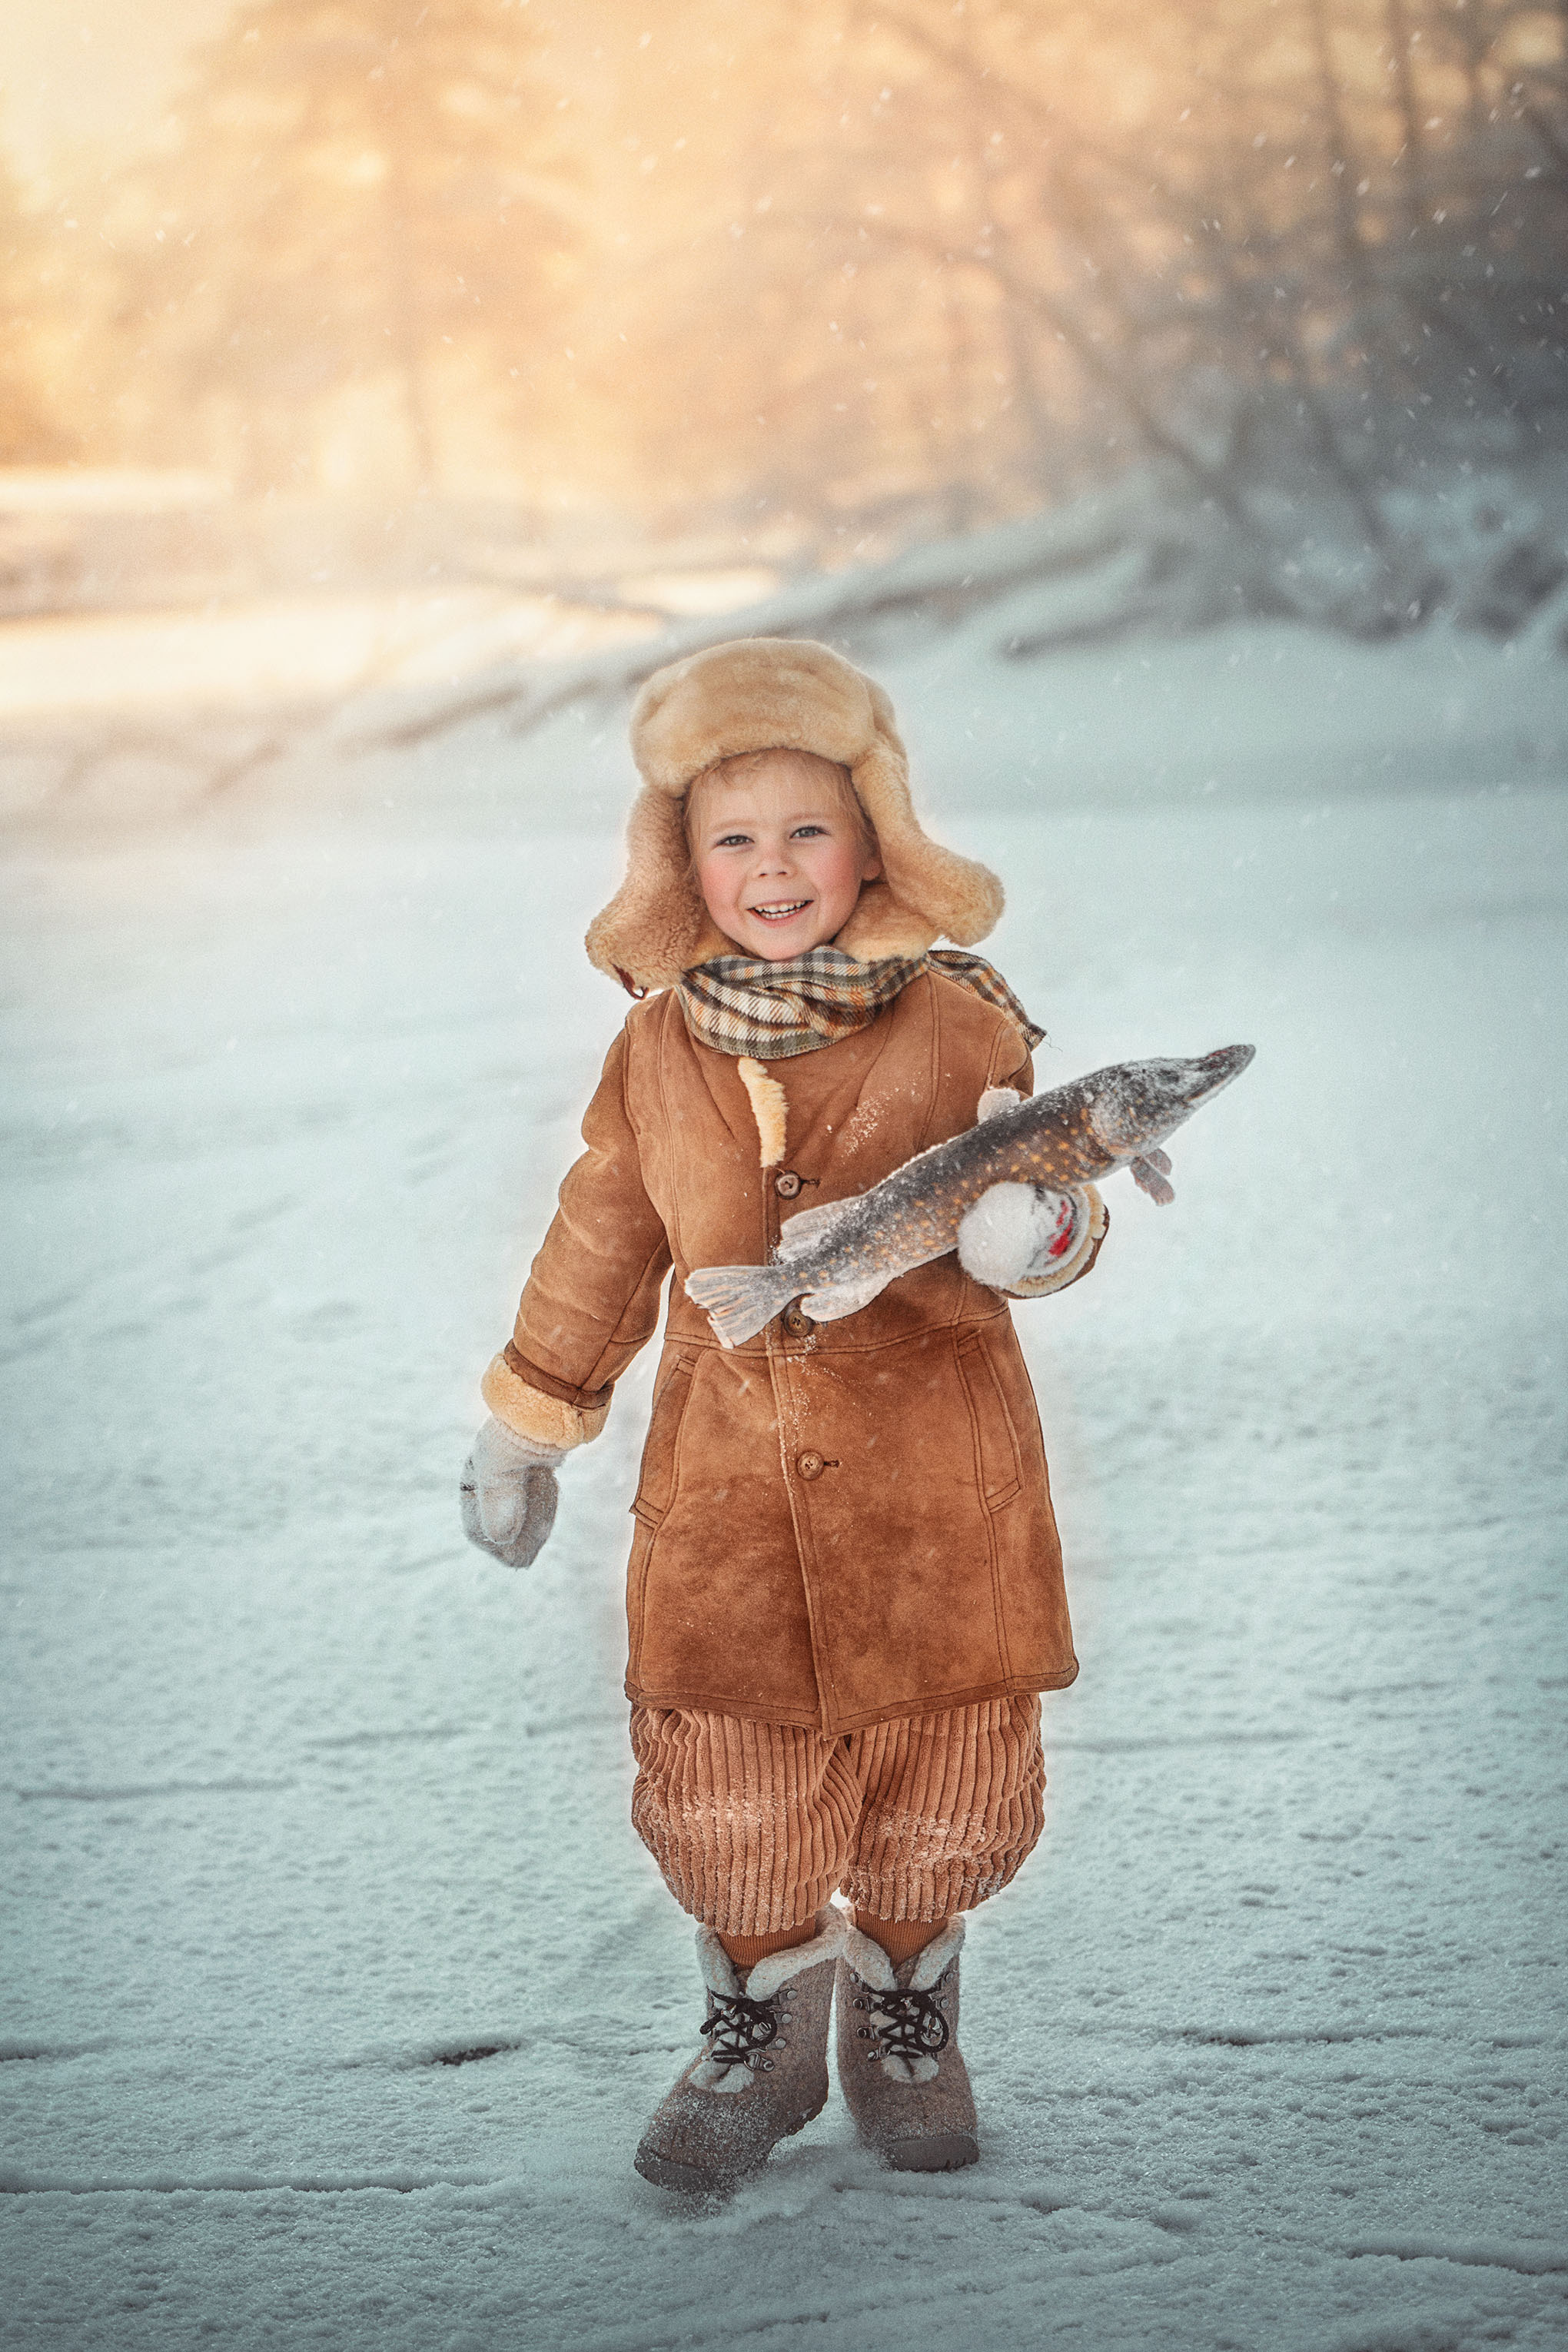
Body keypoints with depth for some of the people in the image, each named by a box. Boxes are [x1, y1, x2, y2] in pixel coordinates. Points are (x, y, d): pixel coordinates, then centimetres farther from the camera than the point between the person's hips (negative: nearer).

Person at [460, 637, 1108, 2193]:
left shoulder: (955, 1027, -7)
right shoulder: (660, 1046, 2)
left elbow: (1026, 1223, -6)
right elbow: (602, 1238, 13)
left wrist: (1038, 1232, -31)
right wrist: (528, 1419, 18)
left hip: (934, 1490, -2)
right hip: (728, 1488, 2)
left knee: (939, 1774, 8)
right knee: (725, 1789, 7)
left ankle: (904, 2017, 33)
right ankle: (758, 2035, 29)